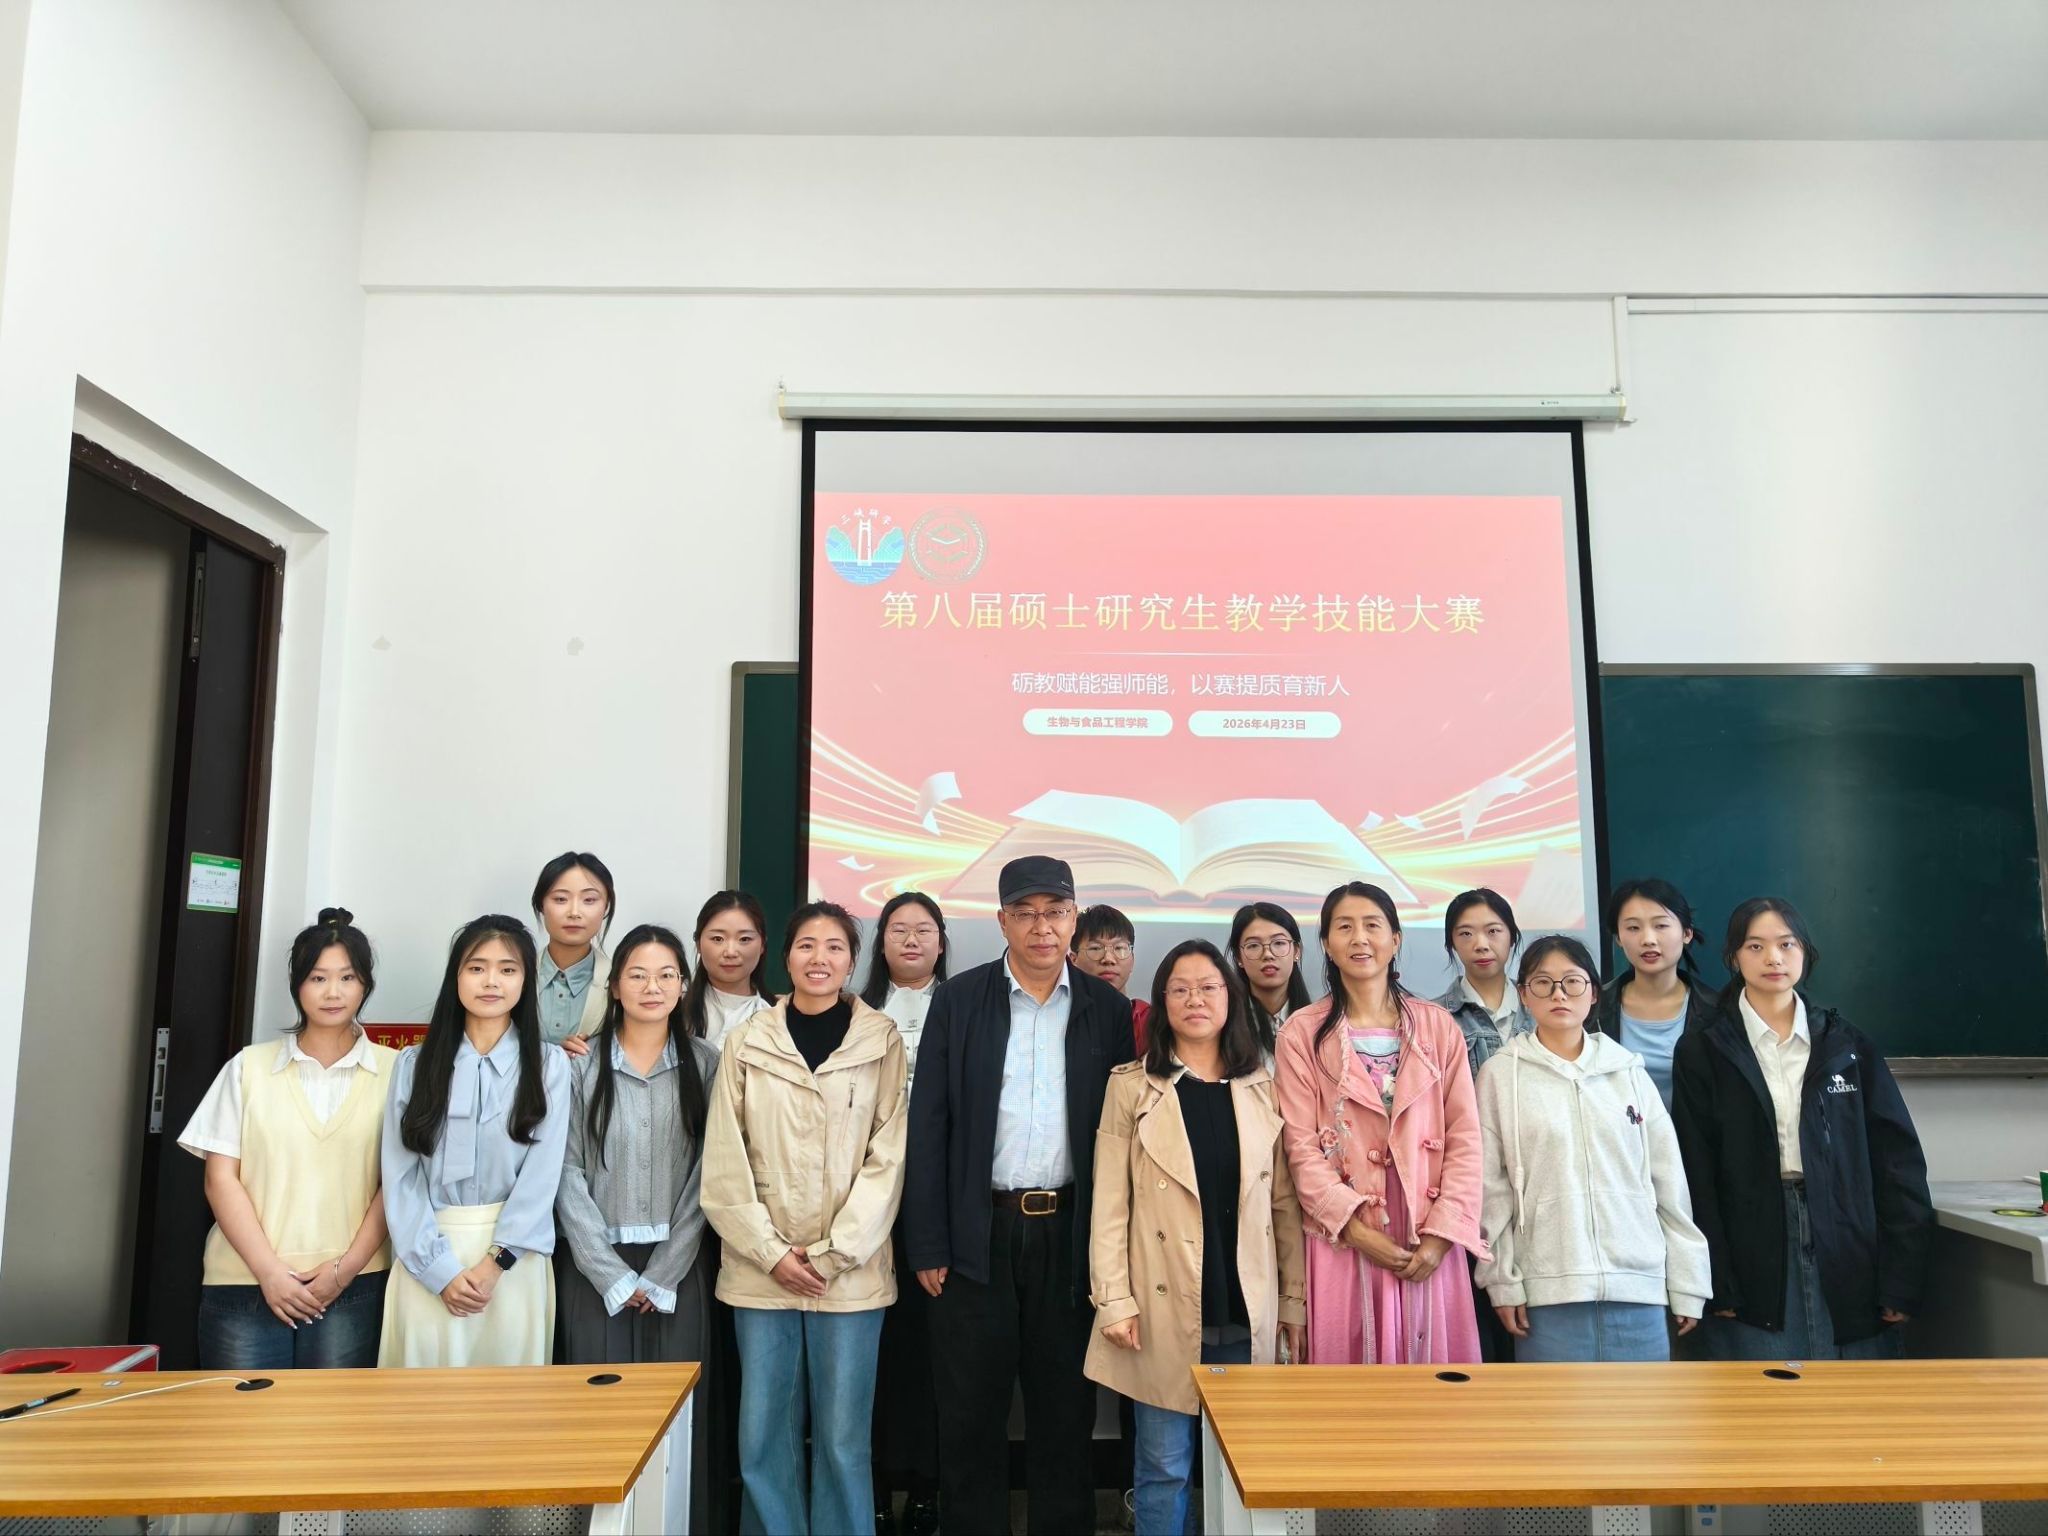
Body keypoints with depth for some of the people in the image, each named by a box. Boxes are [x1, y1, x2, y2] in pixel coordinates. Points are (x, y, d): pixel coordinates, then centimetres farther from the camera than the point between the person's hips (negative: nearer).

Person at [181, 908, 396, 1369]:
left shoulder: (392, 1071, 3)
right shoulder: (248, 1067, 7)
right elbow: (221, 1179, 3)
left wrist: (348, 1267, -7)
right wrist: (269, 1270, -6)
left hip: (352, 1289, -1)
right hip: (243, 1287, 1)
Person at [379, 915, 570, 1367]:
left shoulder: (548, 1064, 2)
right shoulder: (414, 1063, 5)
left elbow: (543, 1173, -4)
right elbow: (400, 1177, 0)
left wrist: (495, 1262, -12)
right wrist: (440, 1269, -9)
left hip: (515, 1259, -1)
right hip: (428, 1257, 1)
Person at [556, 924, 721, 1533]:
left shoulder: (705, 1064, 2)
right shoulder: (581, 1065, 0)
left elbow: (706, 1175, -1)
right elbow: (568, 1174, -2)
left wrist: (663, 1274, -7)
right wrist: (614, 1275, -7)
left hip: (678, 1268, 1)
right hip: (598, 1267, 0)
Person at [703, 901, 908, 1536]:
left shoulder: (882, 1041, 1)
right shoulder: (747, 1041, 4)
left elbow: (888, 1156, -2)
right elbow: (724, 1162, 3)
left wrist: (834, 1252, -8)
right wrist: (772, 1251, -6)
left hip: (850, 1270, -1)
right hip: (761, 1269, 1)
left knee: (843, 1439, 3)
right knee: (763, 1436, 6)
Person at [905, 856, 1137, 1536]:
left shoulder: (1108, 1009, 2)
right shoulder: (958, 1000, 0)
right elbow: (929, 1127, -1)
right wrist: (928, 1244, -5)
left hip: (1071, 1233, 1)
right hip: (978, 1232, 0)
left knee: (1066, 1409, 12)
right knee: (971, 1410, 10)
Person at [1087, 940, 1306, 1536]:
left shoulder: (1263, 1088, 5)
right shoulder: (1132, 1086, -2)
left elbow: (1285, 1203, 7)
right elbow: (1109, 1204, -4)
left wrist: (1294, 1300, 5)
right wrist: (1114, 1300, -9)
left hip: (1248, 1309, 3)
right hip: (1165, 1306, -2)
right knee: (1165, 1467, 6)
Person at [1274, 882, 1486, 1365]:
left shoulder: (1438, 1027, 7)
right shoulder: (1303, 1032, 1)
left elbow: (1464, 1139, 3)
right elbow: (1301, 1147, -3)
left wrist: (1443, 1233, -6)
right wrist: (1355, 1228, -12)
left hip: (1429, 1246, 2)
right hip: (1343, 1240, -1)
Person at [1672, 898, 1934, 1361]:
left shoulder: (1848, 1045, 8)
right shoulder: (1702, 1053, 2)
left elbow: (1898, 1161, 5)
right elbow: (1695, 1175, -1)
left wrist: (1902, 1279, -2)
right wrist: (1715, 1285, -7)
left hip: (1850, 1260, 2)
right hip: (1753, 1264, -2)